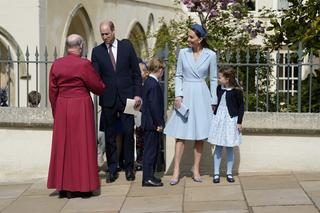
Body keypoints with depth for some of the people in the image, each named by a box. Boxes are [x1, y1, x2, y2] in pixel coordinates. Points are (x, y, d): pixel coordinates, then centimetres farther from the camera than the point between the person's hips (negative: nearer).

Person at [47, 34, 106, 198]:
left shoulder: (56, 64, 1)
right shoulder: (84, 64, -11)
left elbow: (52, 92, 6)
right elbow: (98, 87, -3)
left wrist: (56, 112, 16)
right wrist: (105, 89, 20)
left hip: (62, 108, 4)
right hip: (81, 107, -4)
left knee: (63, 145, 10)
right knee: (81, 145, 3)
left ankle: (63, 186, 13)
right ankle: (81, 186, 6)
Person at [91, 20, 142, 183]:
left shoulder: (126, 46, 3)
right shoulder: (97, 51, 4)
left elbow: (136, 72, 4)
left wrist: (137, 94, -1)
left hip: (126, 97, -1)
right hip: (108, 99, 1)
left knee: (128, 133, 2)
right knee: (110, 135, 6)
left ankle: (129, 168, 14)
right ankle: (112, 170, 15)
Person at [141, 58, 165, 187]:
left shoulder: (147, 82, 12)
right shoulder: (154, 84, -18)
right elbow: (154, 106, -22)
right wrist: (159, 123, -17)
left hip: (148, 123, 10)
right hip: (153, 123, -10)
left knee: (152, 149, 15)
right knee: (151, 150, -4)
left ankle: (149, 176, 22)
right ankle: (148, 178, 1)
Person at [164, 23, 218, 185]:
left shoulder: (210, 55, -2)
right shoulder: (183, 53, 1)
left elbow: (213, 79, 4)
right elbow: (178, 76, 6)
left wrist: (213, 102, 3)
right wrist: (178, 95, -7)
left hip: (201, 96, 0)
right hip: (185, 95, 0)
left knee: (200, 134, 4)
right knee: (181, 133, -3)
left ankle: (196, 169, 14)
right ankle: (176, 170, -1)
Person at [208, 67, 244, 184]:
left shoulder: (236, 91, -10)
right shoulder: (219, 89, 4)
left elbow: (241, 106, -5)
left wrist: (239, 122, -7)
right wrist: (214, 116, 14)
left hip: (231, 120, -3)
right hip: (218, 119, 3)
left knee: (230, 148, 5)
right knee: (218, 147, 4)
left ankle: (229, 173, 15)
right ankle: (216, 173, 8)